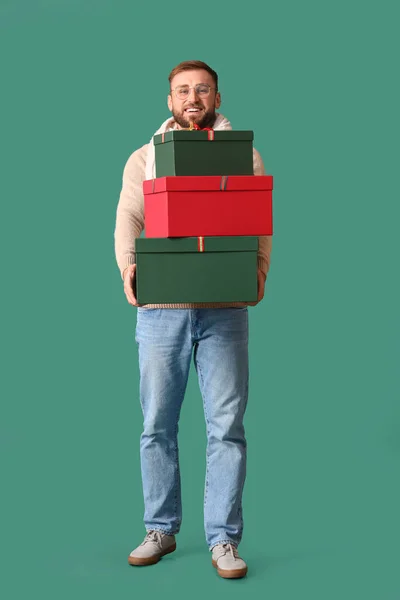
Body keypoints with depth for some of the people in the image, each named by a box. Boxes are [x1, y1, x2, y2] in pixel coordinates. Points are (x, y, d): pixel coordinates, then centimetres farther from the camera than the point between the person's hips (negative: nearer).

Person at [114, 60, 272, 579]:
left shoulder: (244, 156, 12)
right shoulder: (145, 158, 14)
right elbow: (128, 218, 5)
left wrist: (259, 269, -11)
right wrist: (128, 265, -13)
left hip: (224, 308, -1)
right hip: (161, 309, 1)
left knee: (227, 425, -2)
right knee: (157, 425, 5)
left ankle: (224, 539, 7)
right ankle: (161, 530, 19)